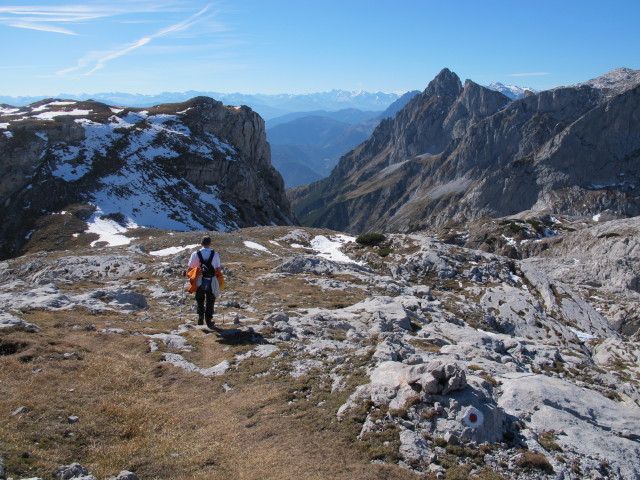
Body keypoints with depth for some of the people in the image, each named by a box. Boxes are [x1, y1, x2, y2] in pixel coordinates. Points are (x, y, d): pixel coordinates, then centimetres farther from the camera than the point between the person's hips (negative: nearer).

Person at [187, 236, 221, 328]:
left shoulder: (195, 254, -6)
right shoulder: (215, 254, -6)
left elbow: (190, 269, -4)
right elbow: (218, 270, -6)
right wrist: (220, 268, 16)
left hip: (199, 283, 0)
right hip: (211, 283, 0)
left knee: (200, 300, 21)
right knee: (210, 302, 15)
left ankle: (201, 315, 3)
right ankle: (209, 320, 17)